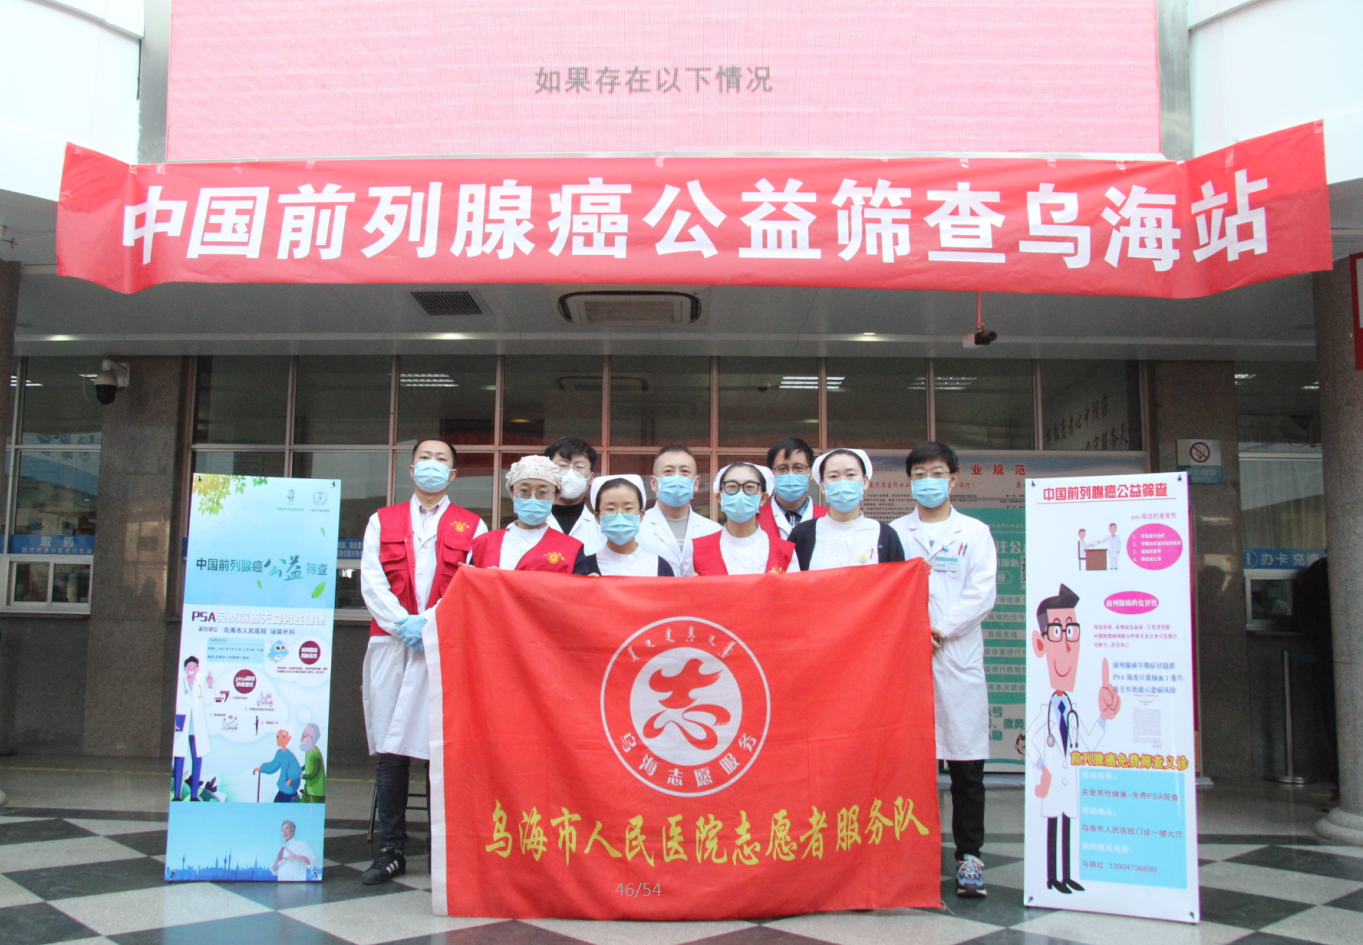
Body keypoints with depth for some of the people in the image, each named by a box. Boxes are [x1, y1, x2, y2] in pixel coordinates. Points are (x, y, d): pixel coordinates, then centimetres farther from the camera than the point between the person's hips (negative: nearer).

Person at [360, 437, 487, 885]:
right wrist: (403, 623, -9)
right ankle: (391, 850, 9)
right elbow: (371, 582, 6)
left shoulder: (472, 527, 12)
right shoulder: (381, 522, 17)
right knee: (389, 751, 0)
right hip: (391, 646, 2)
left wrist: (431, 621, -12)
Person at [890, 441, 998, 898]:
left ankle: (968, 855, 11)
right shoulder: (894, 533, 12)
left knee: (966, 763, 1)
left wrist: (940, 629, -10)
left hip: (957, 657, 0)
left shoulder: (975, 532, 10)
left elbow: (982, 594, -1)